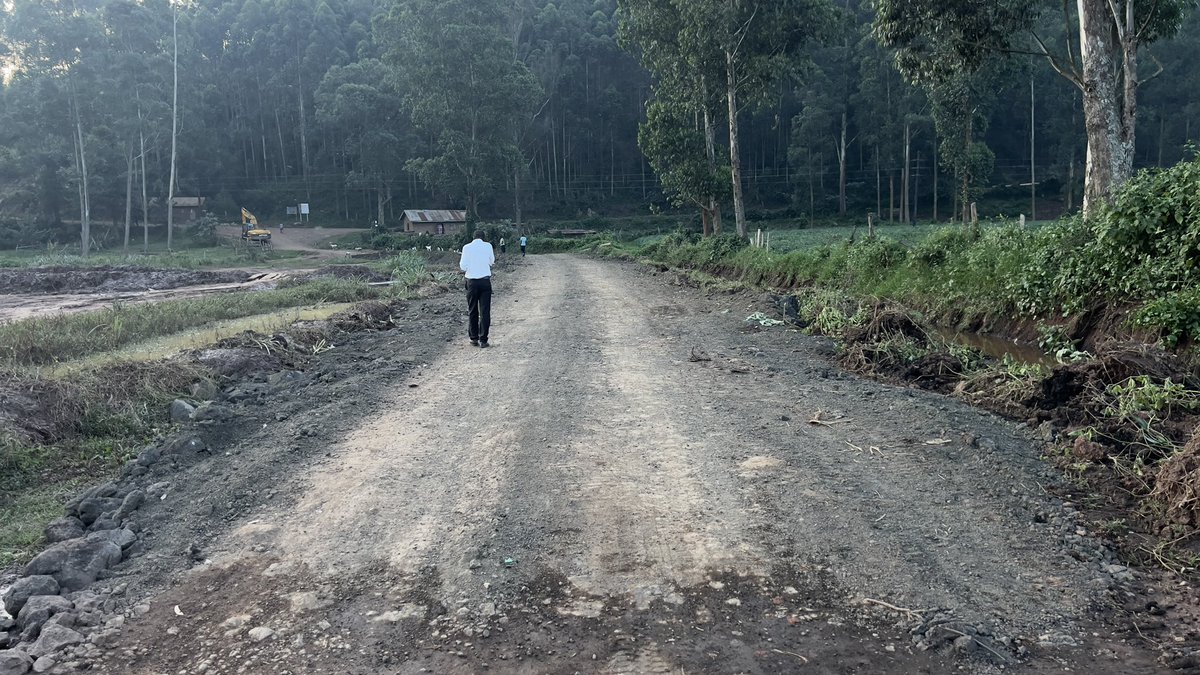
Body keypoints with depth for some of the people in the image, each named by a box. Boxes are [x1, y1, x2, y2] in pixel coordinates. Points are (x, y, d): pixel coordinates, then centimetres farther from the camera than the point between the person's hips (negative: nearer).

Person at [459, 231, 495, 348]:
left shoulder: (467, 248, -4)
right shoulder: (488, 246, -1)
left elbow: (463, 267, -3)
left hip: (472, 282, 0)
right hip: (485, 281, 0)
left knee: (472, 311, 12)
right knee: (485, 311, 2)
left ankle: (474, 338, 14)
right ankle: (483, 340, -1)